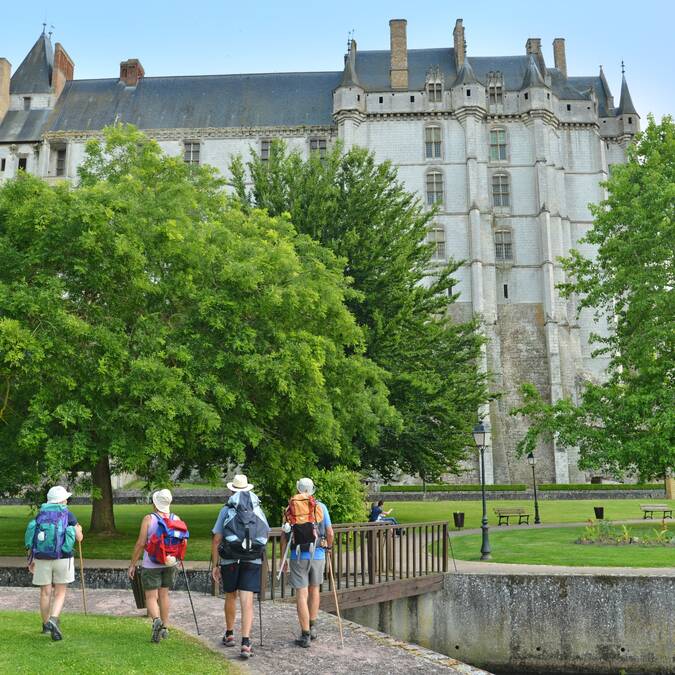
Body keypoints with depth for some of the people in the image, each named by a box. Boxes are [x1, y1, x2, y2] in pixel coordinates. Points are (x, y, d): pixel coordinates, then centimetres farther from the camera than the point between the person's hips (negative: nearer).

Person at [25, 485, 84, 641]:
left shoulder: (40, 514, 4)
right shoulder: (68, 515, -3)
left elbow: (31, 539, 1)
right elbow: (79, 538, 5)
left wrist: (31, 559, 11)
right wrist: (79, 530, 27)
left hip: (42, 559, 2)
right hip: (63, 558, -2)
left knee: (45, 593, 12)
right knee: (60, 593, 6)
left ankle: (46, 626, 23)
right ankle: (54, 620, -16)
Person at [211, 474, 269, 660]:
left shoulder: (226, 510, 0)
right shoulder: (257, 509, 8)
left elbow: (216, 540, -2)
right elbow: (266, 535, 19)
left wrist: (215, 565, 4)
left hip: (229, 560, 0)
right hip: (253, 561, 0)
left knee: (231, 597, 19)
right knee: (247, 602, -3)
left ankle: (229, 635, 35)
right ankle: (245, 643, -14)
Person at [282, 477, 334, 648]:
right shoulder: (321, 507, 2)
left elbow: (284, 534, -2)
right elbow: (330, 533, 3)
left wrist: (283, 557, 6)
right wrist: (329, 547, 22)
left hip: (298, 556, -2)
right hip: (318, 554, 2)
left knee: (301, 594, 1)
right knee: (314, 589, 21)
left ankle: (305, 635, 2)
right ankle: (313, 628, 27)